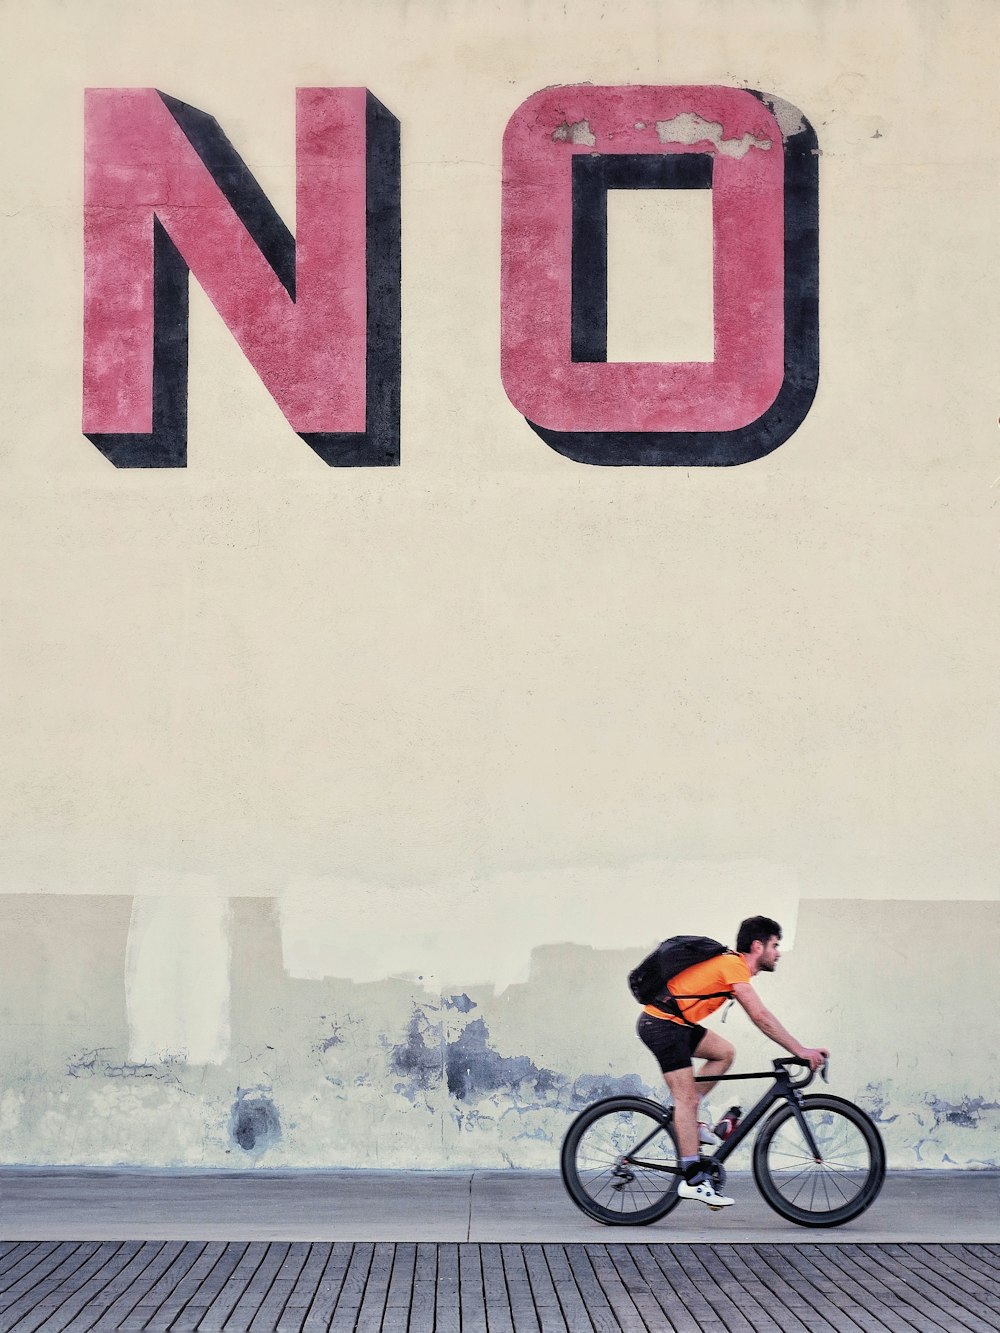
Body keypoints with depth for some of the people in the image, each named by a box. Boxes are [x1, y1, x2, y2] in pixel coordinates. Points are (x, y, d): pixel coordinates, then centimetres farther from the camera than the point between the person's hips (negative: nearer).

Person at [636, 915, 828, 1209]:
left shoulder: (731, 964, 16)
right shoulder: (734, 967, -15)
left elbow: (759, 1017, 18)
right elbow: (761, 1017, -21)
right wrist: (800, 1050, -20)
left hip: (677, 1024, 10)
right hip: (662, 1024, -10)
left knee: (724, 1052, 12)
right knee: (688, 1097, -10)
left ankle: (687, 1120, 11)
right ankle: (693, 1181, -9)